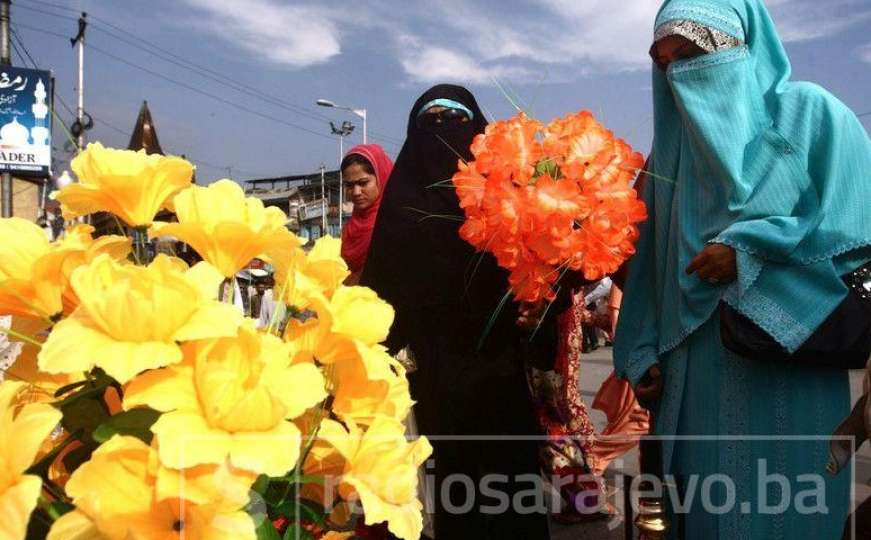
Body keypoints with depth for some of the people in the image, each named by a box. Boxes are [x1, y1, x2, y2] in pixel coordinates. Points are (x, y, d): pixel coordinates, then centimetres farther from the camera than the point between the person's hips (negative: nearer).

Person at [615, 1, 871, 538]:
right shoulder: (673, 142, 14)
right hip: (694, 371, 4)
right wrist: (644, 354, 5)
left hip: (784, 366, -4)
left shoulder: (807, 112, 2)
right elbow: (653, 259, 12)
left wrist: (749, 250, -14)